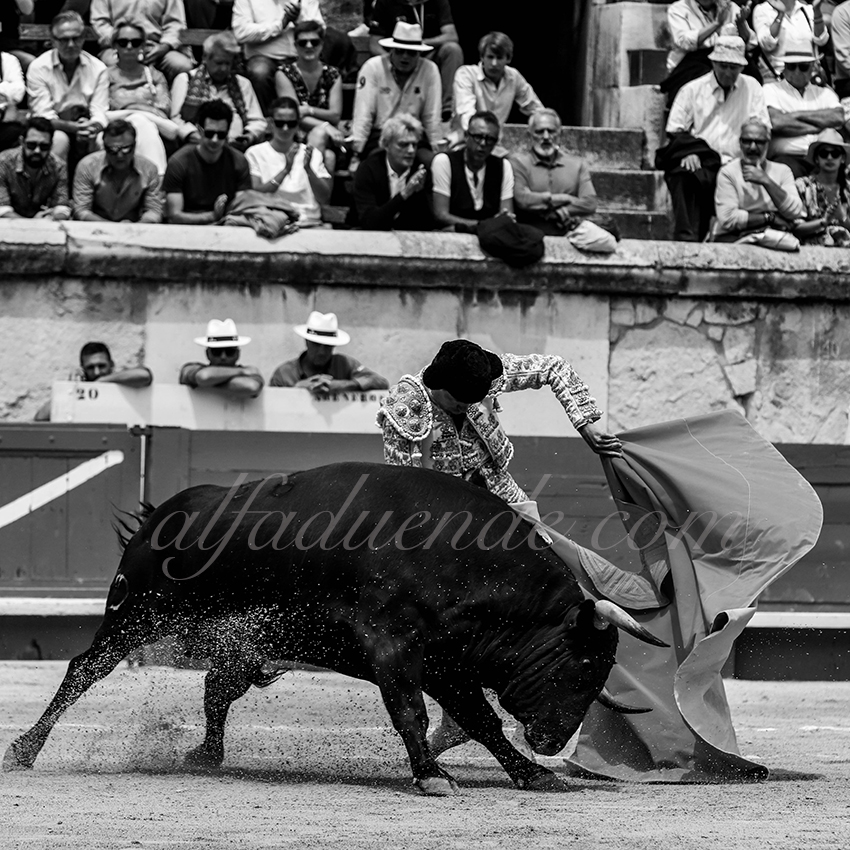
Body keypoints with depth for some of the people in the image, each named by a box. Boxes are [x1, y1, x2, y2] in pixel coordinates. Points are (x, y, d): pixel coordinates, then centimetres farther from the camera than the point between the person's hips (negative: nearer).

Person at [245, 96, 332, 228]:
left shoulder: (313, 154, 13)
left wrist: (308, 170, -13)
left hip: (308, 225, 2)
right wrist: (285, 170, -17)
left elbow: (324, 198, 4)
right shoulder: (255, 153, 6)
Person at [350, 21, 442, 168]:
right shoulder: (373, 67, -7)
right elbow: (363, 115, -10)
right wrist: (356, 155, -15)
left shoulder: (430, 70, -2)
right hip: (378, 134, -2)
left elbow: (432, 118, 1)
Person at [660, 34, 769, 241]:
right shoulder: (691, 90, 15)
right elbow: (675, 132, 9)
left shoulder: (751, 88, 16)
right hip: (697, 163, 0)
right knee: (683, 178, -34)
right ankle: (685, 238, -38)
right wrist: (687, 153, -13)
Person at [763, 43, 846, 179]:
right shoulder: (771, 90, 14)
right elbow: (775, 122, -6)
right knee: (790, 170, -40)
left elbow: (838, 118, 3)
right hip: (788, 156, -3)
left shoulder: (824, 93, 24)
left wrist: (798, 114, 0)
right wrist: (819, 127, 1)